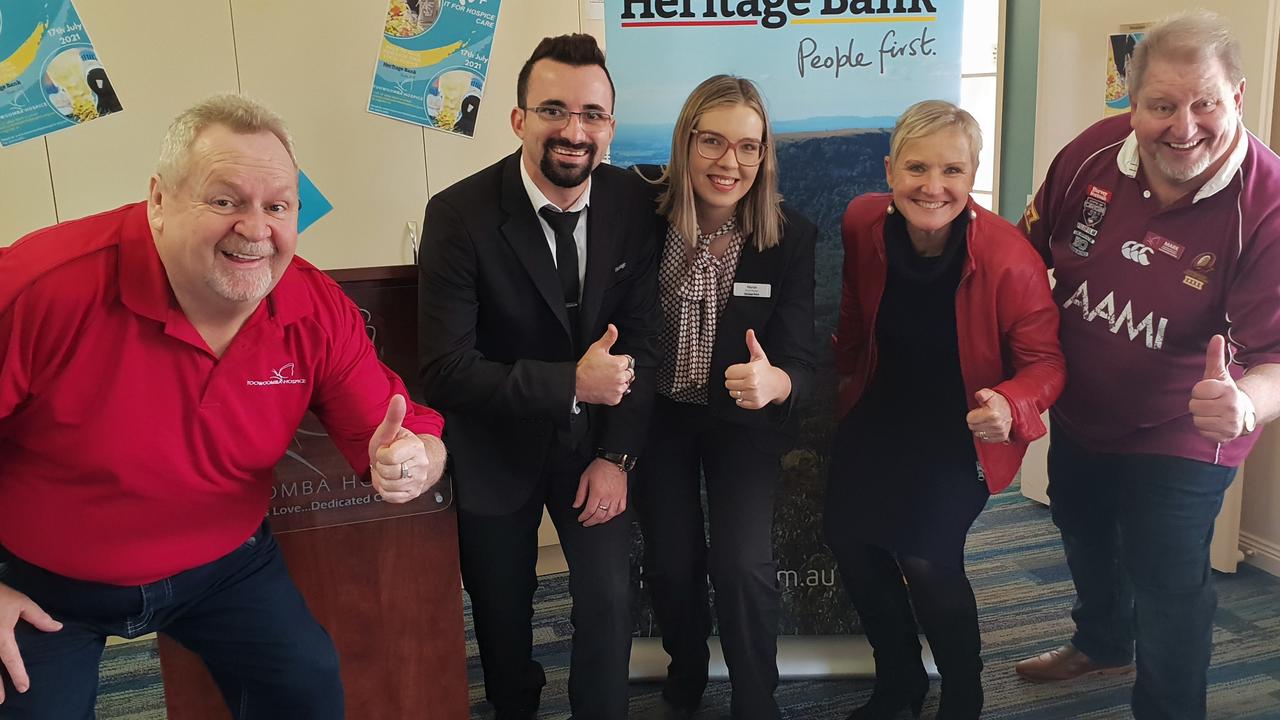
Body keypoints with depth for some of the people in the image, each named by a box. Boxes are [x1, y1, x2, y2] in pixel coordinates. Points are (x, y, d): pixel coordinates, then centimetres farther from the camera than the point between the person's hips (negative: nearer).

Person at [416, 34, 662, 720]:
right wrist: (571, 384, -29)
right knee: (502, 612, 15)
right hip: (496, 449, -2)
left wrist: (616, 455, -9)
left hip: (593, 439, 2)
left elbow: (642, 336, -4)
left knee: (609, 603, 1)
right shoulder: (459, 215, -21)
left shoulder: (631, 202, -10)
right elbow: (447, 373, -24)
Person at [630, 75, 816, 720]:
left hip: (745, 421, -1)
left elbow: (799, 357, -20)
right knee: (670, 565, 2)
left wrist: (773, 382, -43)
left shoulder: (791, 238, -16)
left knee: (742, 565, -14)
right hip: (659, 413, 1)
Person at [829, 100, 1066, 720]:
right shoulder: (863, 222, -14)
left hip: (964, 427, -4)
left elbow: (1044, 361, -16)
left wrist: (1010, 407, -36)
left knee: (926, 558, -16)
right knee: (846, 533, -7)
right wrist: (846, 364, 21)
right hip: (881, 409, 4)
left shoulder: (1009, 260, -26)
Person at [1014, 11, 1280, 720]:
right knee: (1083, 539, 28)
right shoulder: (1094, 153, -17)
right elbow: (1031, 247, 0)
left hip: (1178, 442, -5)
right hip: (1078, 415, 6)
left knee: (1168, 588, 5)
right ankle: (1101, 641, 60)